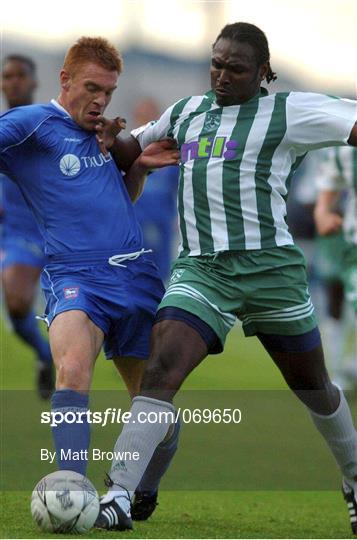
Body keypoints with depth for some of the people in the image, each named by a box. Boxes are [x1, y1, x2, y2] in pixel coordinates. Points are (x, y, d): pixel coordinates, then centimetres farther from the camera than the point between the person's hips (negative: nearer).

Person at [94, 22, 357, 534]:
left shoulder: (287, 111, 0)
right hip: (200, 270, 3)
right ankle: (119, 496, -23)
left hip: (269, 265, -2)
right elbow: (133, 149, 28)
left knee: (313, 387, 12)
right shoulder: (186, 111, 15)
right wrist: (108, 137, 8)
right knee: (161, 371, -18)